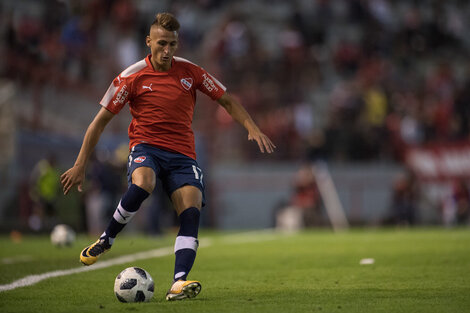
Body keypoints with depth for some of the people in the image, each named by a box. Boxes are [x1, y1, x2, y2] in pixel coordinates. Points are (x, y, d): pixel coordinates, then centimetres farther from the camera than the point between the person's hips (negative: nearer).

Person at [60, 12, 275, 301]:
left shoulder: (190, 72, 6)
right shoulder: (132, 77, -1)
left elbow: (228, 101, 15)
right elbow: (101, 120, 2)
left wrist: (253, 129, -1)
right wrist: (80, 165, -1)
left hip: (182, 154, 2)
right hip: (145, 147, -2)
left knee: (191, 212, -22)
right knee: (142, 184, -37)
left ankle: (179, 283, -33)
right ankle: (106, 240, -14)